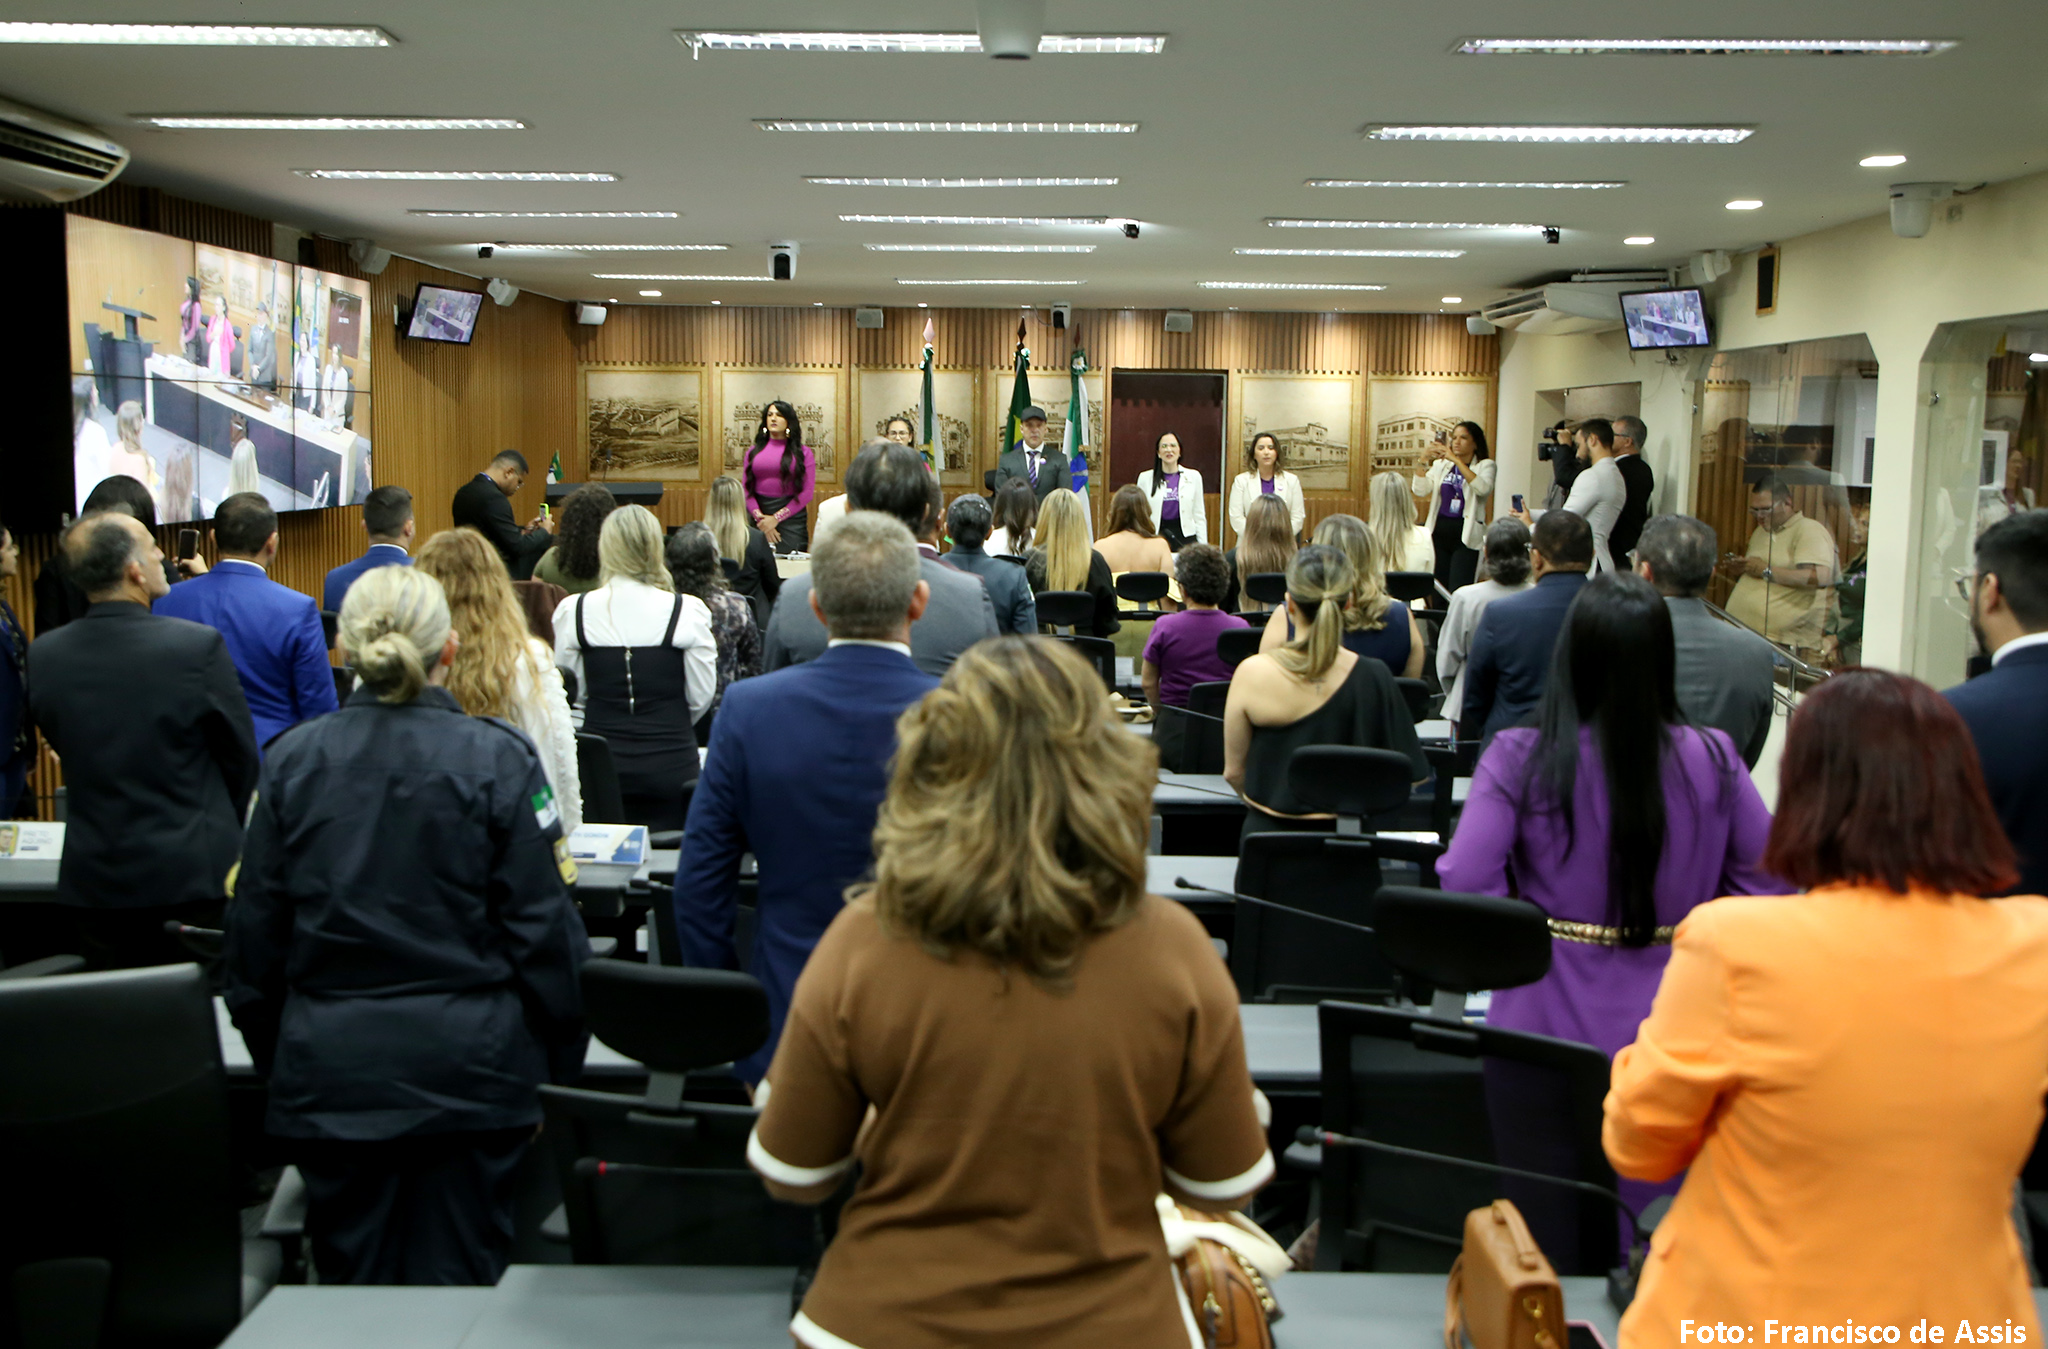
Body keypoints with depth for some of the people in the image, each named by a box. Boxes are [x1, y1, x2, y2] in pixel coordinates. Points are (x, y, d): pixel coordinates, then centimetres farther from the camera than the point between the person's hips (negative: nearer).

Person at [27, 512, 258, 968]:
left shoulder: (42, 656, -3)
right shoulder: (200, 645, -15)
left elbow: (64, 749, 9)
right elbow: (242, 759, -5)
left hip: (93, 881, 4)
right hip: (193, 877, -4)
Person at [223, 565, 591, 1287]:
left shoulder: (293, 761, -1)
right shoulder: (497, 758, -8)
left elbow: (255, 929, 5)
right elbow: (543, 925, -7)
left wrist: (273, 1058, 18)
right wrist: (563, 1065, 3)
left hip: (328, 1072, 2)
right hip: (470, 1066, -2)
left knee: (353, 1283, 13)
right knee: (456, 1284, 7)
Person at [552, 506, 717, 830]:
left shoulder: (572, 611, -4)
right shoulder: (687, 611, -9)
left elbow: (572, 692, 5)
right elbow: (701, 696, -2)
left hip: (598, 766, 2)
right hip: (669, 764, -2)